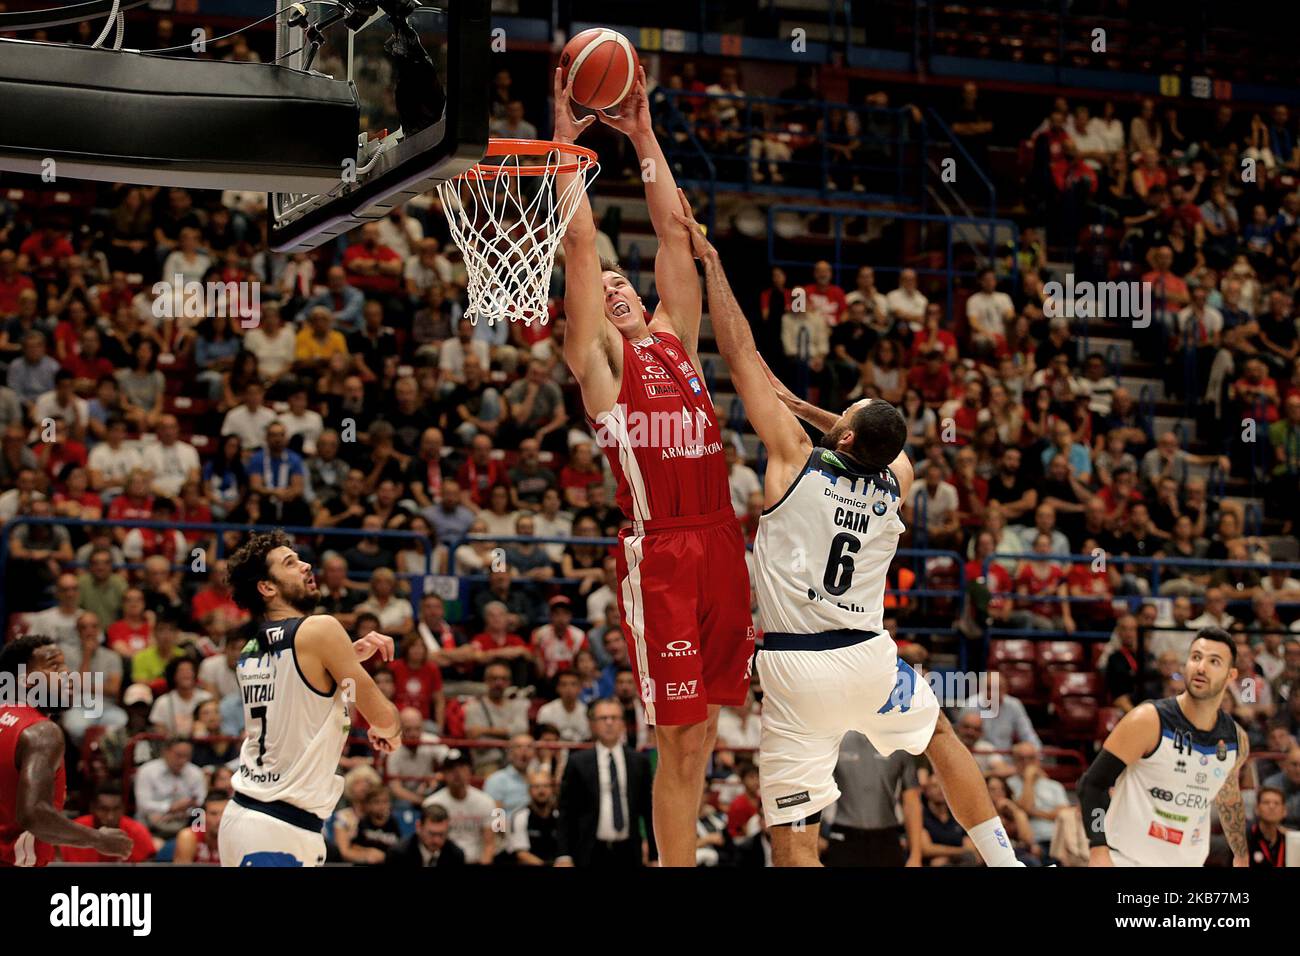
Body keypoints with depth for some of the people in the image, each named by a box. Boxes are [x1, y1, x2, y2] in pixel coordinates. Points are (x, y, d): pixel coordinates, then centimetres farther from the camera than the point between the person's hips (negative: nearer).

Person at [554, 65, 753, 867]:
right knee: (680, 740, -4)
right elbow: (579, 243, -1)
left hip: (721, 544, 5)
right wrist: (566, 141, 2)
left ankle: (684, 859, 17)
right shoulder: (598, 356, 4)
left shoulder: (676, 338, 17)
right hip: (657, 553, -5)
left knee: (704, 726, 9)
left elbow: (675, 231, 16)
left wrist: (643, 135, 16)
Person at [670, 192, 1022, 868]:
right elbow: (879, 438, 30)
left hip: (796, 668, -4)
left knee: (792, 839, -2)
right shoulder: (898, 481, 4)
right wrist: (799, 404, 28)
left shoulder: (796, 456, -6)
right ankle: (1004, 861, 37)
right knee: (941, 738, 33)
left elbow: (740, 352, -3)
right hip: (868, 657, 4)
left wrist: (710, 262, 3)